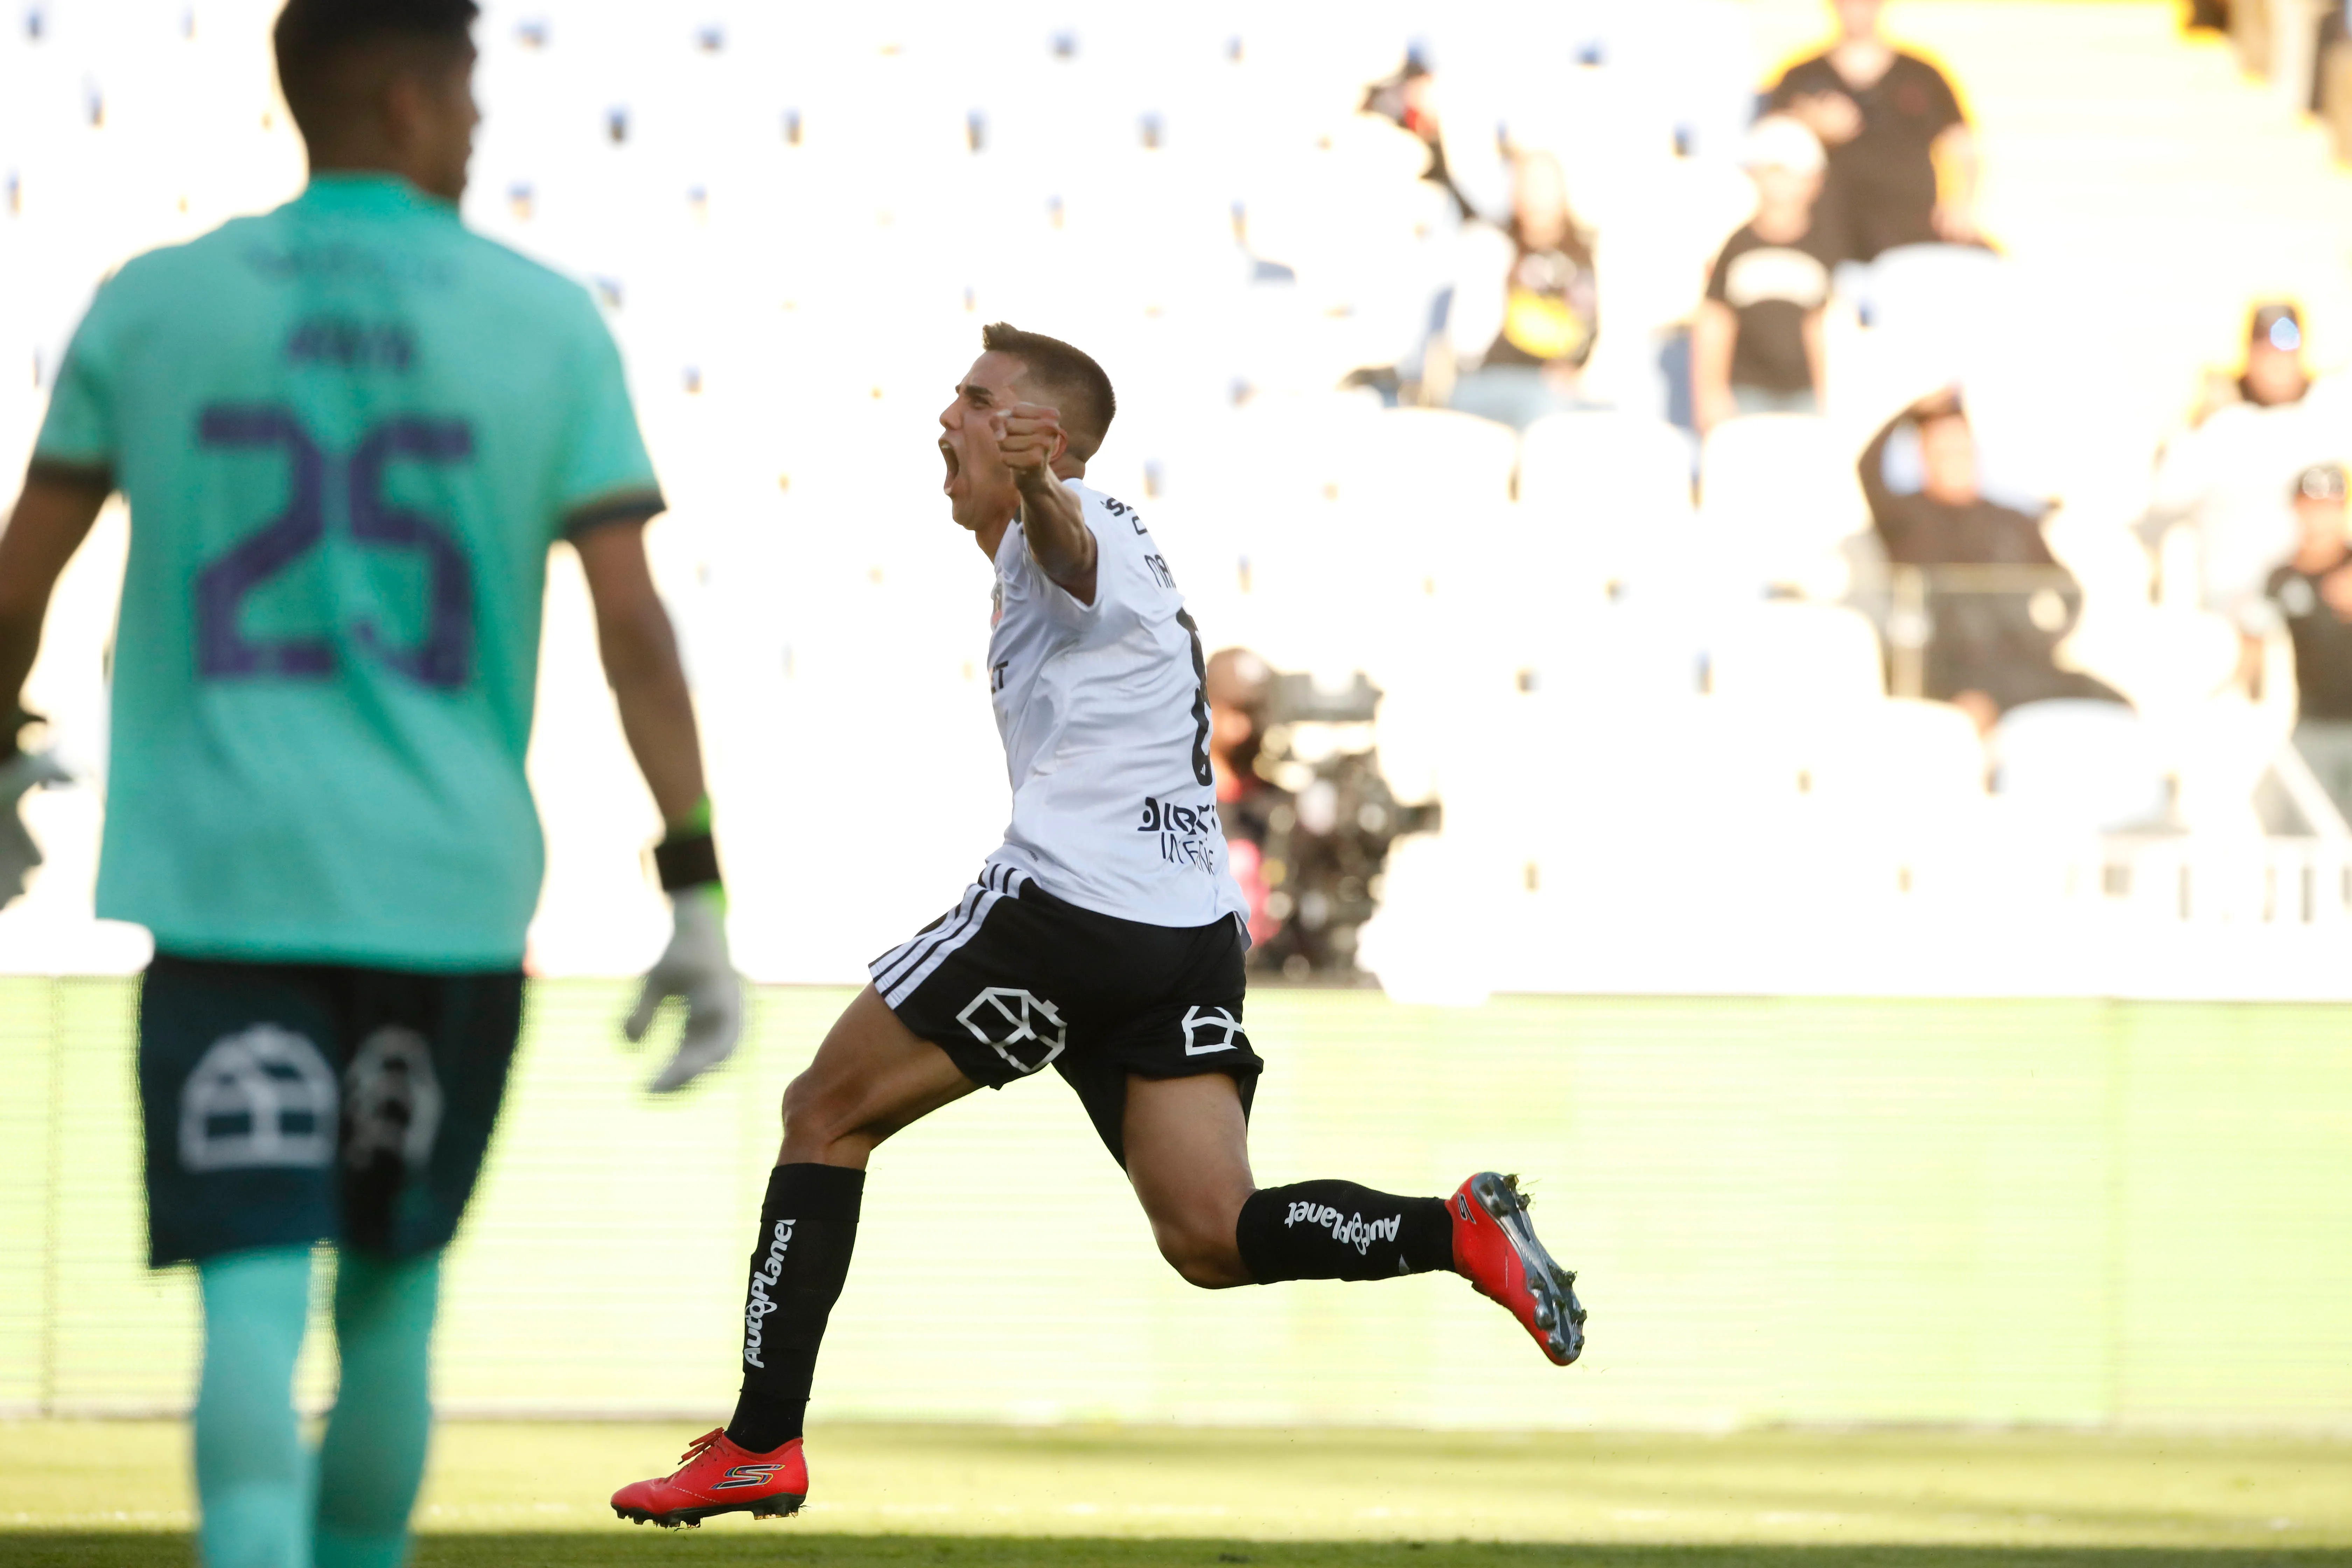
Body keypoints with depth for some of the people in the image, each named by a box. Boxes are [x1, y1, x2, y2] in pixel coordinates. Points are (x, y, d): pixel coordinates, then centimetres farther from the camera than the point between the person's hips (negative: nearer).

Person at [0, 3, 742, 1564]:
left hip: (221, 883, 0)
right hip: (448, 890, 1)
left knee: (253, 1301, -7)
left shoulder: (154, 308, 3)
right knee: (391, 1291, 17)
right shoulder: (543, 323, 1)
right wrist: (698, 898, -5)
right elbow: (632, 618, -5)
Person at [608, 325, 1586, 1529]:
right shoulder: (1117, 552, 25)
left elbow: (1070, 538, -30)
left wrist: (1031, 485, -51)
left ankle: (761, 1447, 0)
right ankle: (1460, 1232, -20)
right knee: (1211, 1240, 0)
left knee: (824, 1117, 4)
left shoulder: (1070, 539, -4)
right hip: (1193, 926, 9)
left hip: (1070, 901, -9)